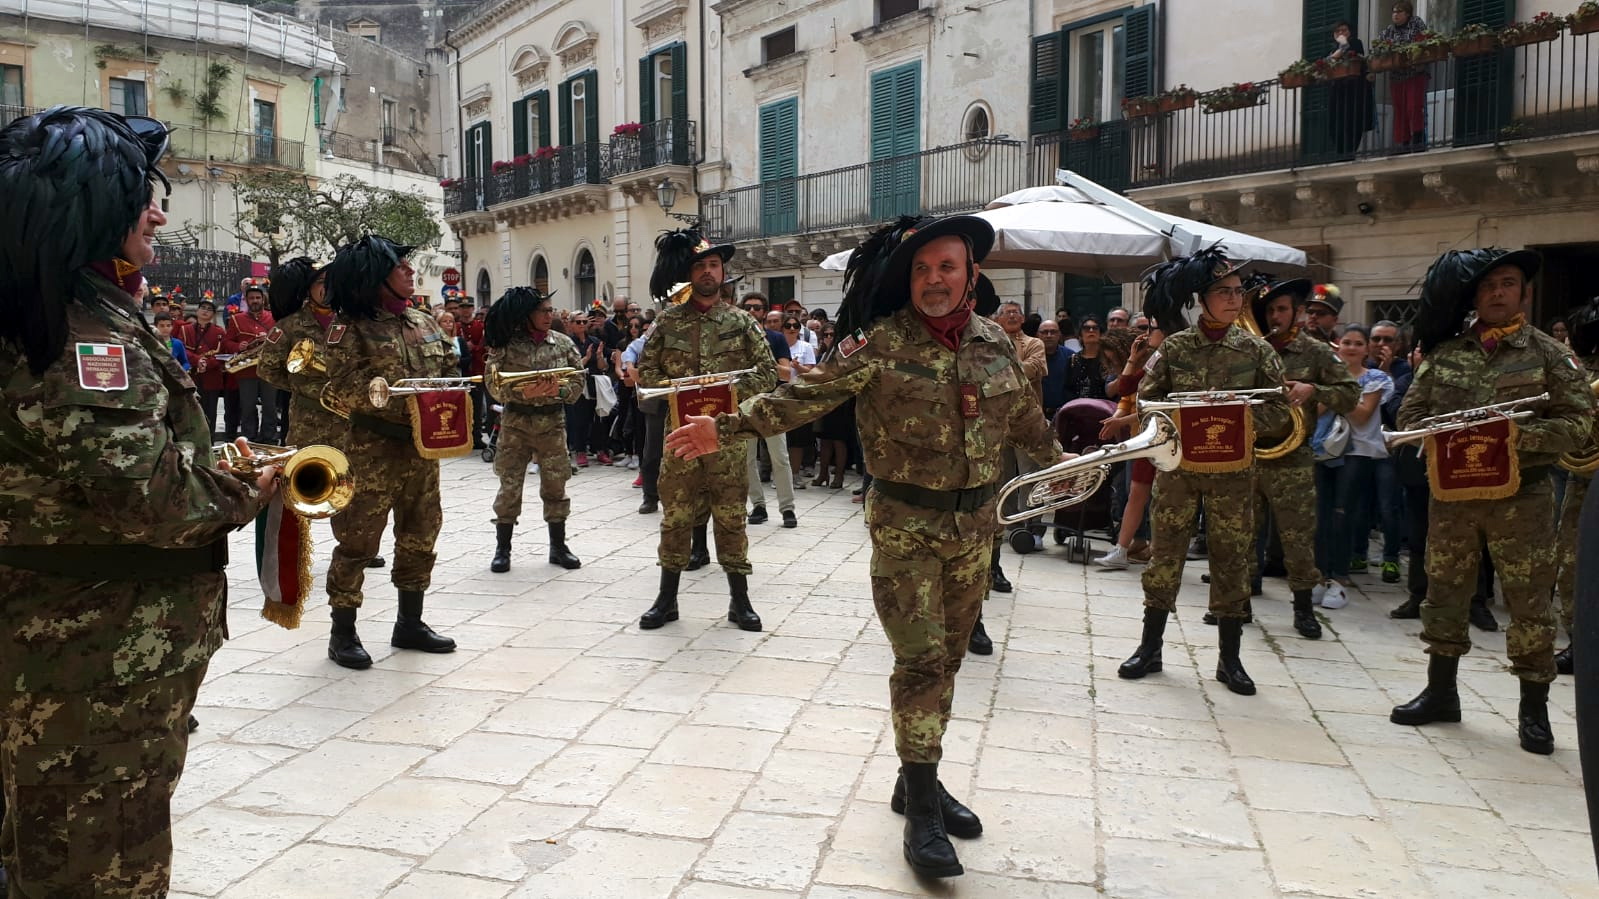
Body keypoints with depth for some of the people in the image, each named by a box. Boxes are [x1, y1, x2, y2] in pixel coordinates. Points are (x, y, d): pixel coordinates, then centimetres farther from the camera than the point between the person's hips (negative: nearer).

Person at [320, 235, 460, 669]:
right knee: (357, 539, 0)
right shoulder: (351, 328, -8)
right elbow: (343, 390, -16)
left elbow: (450, 370, 17)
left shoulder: (424, 322, 11)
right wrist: (404, 403, -23)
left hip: (422, 447, 7)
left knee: (420, 535, 13)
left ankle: (410, 623, 28)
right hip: (372, 450, -6)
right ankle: (343, 633, 13)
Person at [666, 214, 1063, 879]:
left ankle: (918, 780, 29)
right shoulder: (884, 343, -11)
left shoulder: (994, 342, 4)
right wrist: (727, 428, -21)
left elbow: (1024, 417, 20)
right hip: (905, 524, -5)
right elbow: (806, 395, -15)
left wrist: (1061, 461, 33)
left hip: (975, 523, 5)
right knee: (920, 660, -7)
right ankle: (923, 810, 5)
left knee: (948, 658, 12)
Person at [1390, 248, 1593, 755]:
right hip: (1452, 492, 3)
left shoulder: (1547, 354, 0)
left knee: (1528, 601, 2)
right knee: (1444, 593, 11)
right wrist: (1437, 433, -11)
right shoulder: (1444, 353, 6)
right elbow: (1408, 414, 10)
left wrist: (1521, 435, -19)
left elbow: (1578, 423, -4)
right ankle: (1441, 693, 25)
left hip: (1521, 497, -3)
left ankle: (1534, 709, 15)